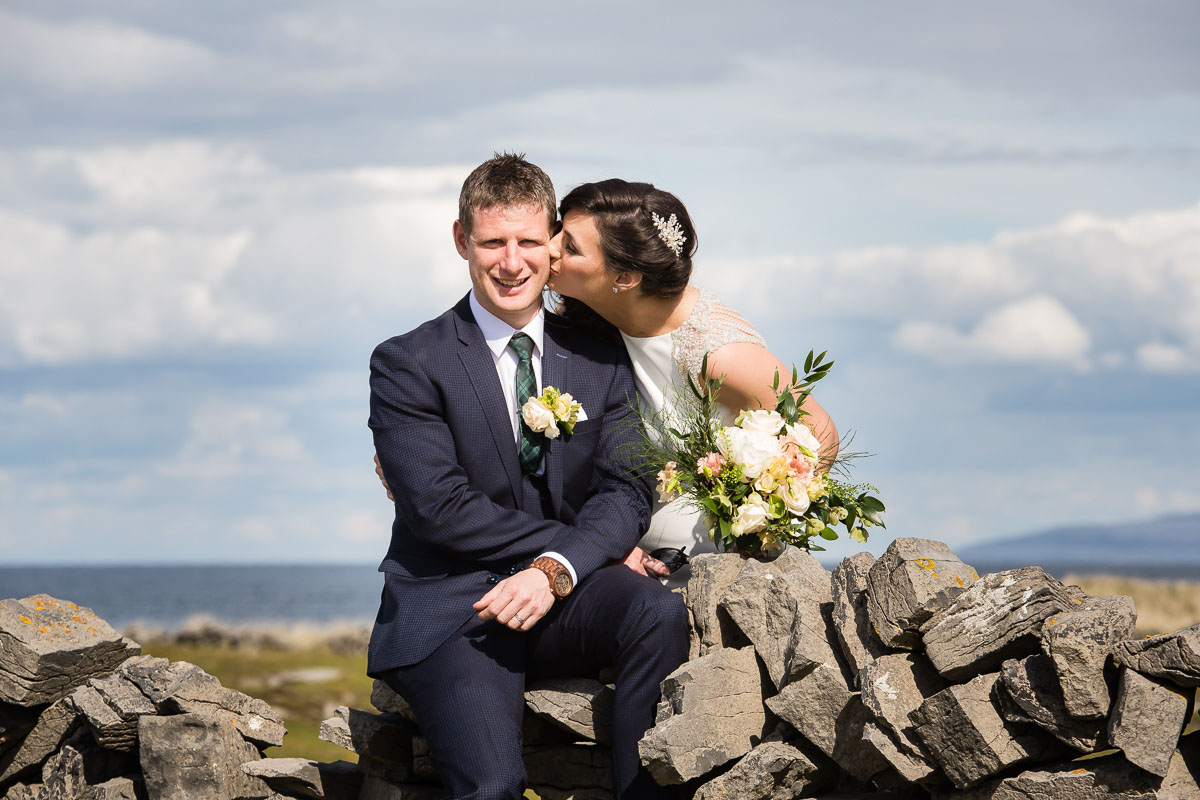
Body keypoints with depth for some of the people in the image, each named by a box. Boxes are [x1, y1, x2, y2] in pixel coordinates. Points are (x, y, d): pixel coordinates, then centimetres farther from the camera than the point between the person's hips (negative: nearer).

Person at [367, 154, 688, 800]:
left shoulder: (602, 358, 11)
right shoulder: (406, 365, 0)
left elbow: (626, 492, 1)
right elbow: (441, 506, -10)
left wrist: (555, 570, -19)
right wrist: (587, 544, -11)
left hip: (564, 600, 4)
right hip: (451, 609, -3)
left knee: (660, 612, -30)